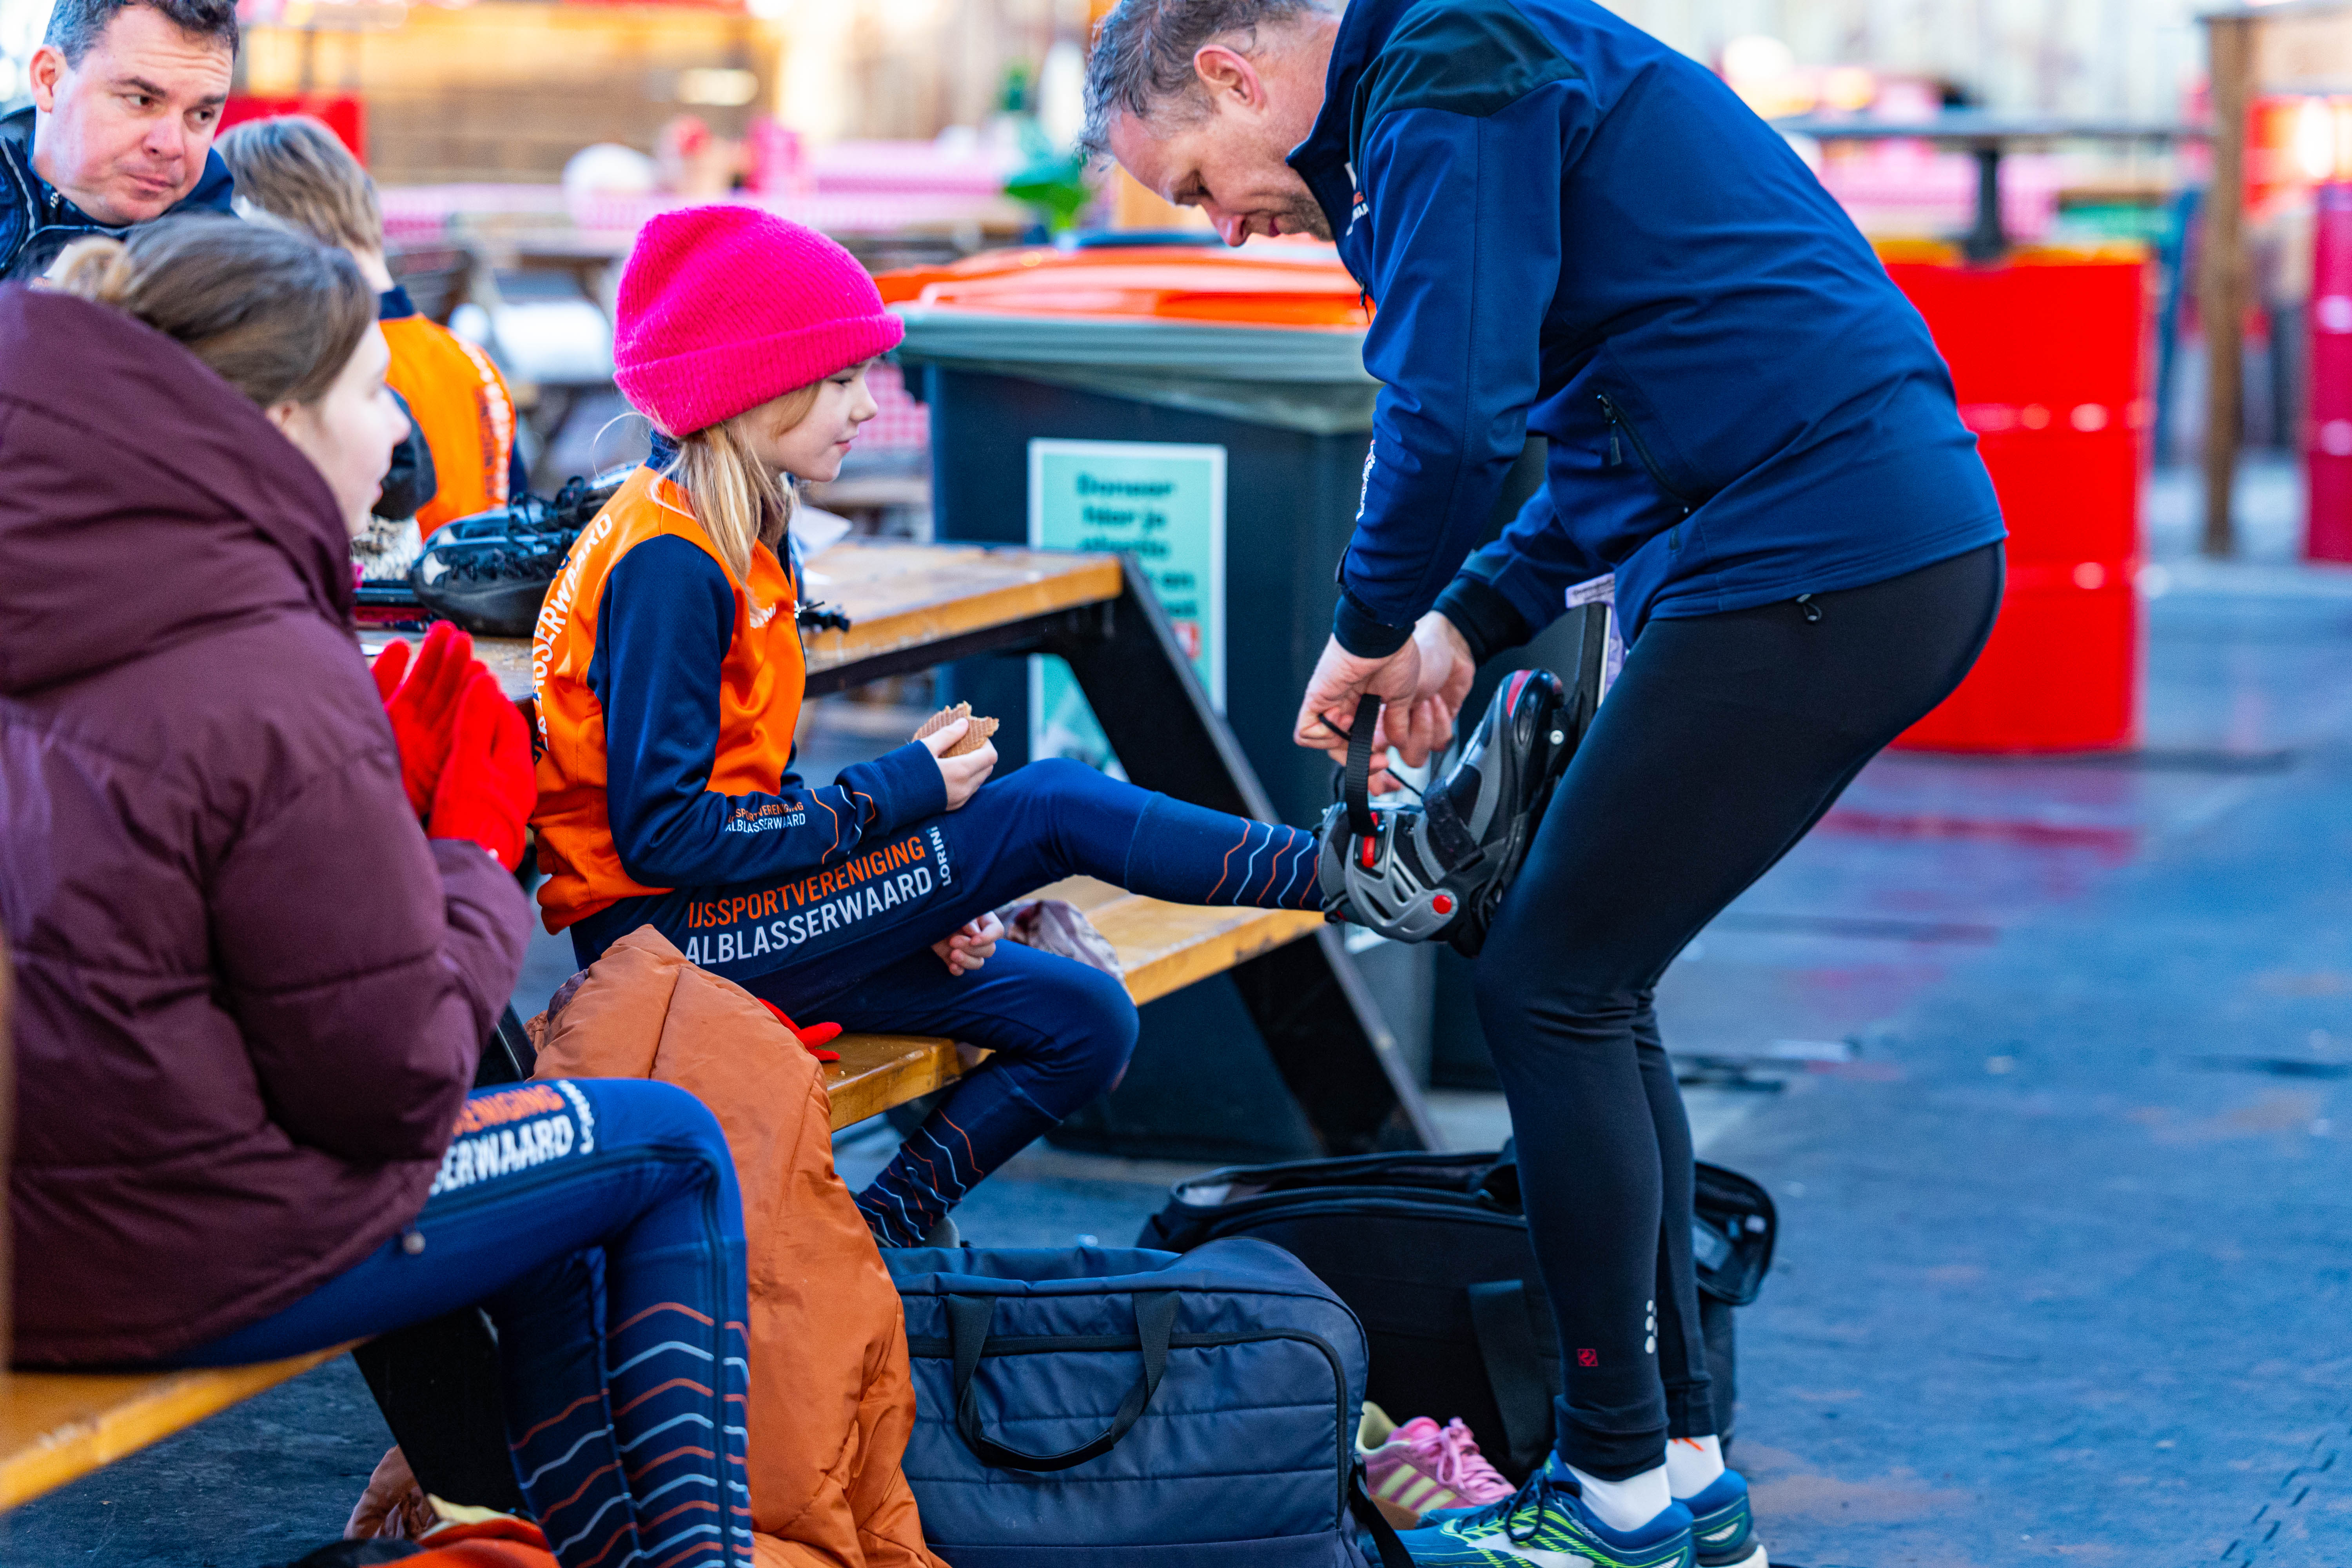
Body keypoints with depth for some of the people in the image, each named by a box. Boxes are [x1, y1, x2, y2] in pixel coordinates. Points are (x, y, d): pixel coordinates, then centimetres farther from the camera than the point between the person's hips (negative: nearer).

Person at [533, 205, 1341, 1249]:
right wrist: (893, 801, -17)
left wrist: (916, 902, 1)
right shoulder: (667, 562, -17)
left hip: (739, 920, 10)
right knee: (1054, 806, -17)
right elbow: (661, 833, -23)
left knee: (1085, 1020, 1)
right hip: (663, 931, -10)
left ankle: (889, 1224, 3)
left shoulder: (735, 539, 13)